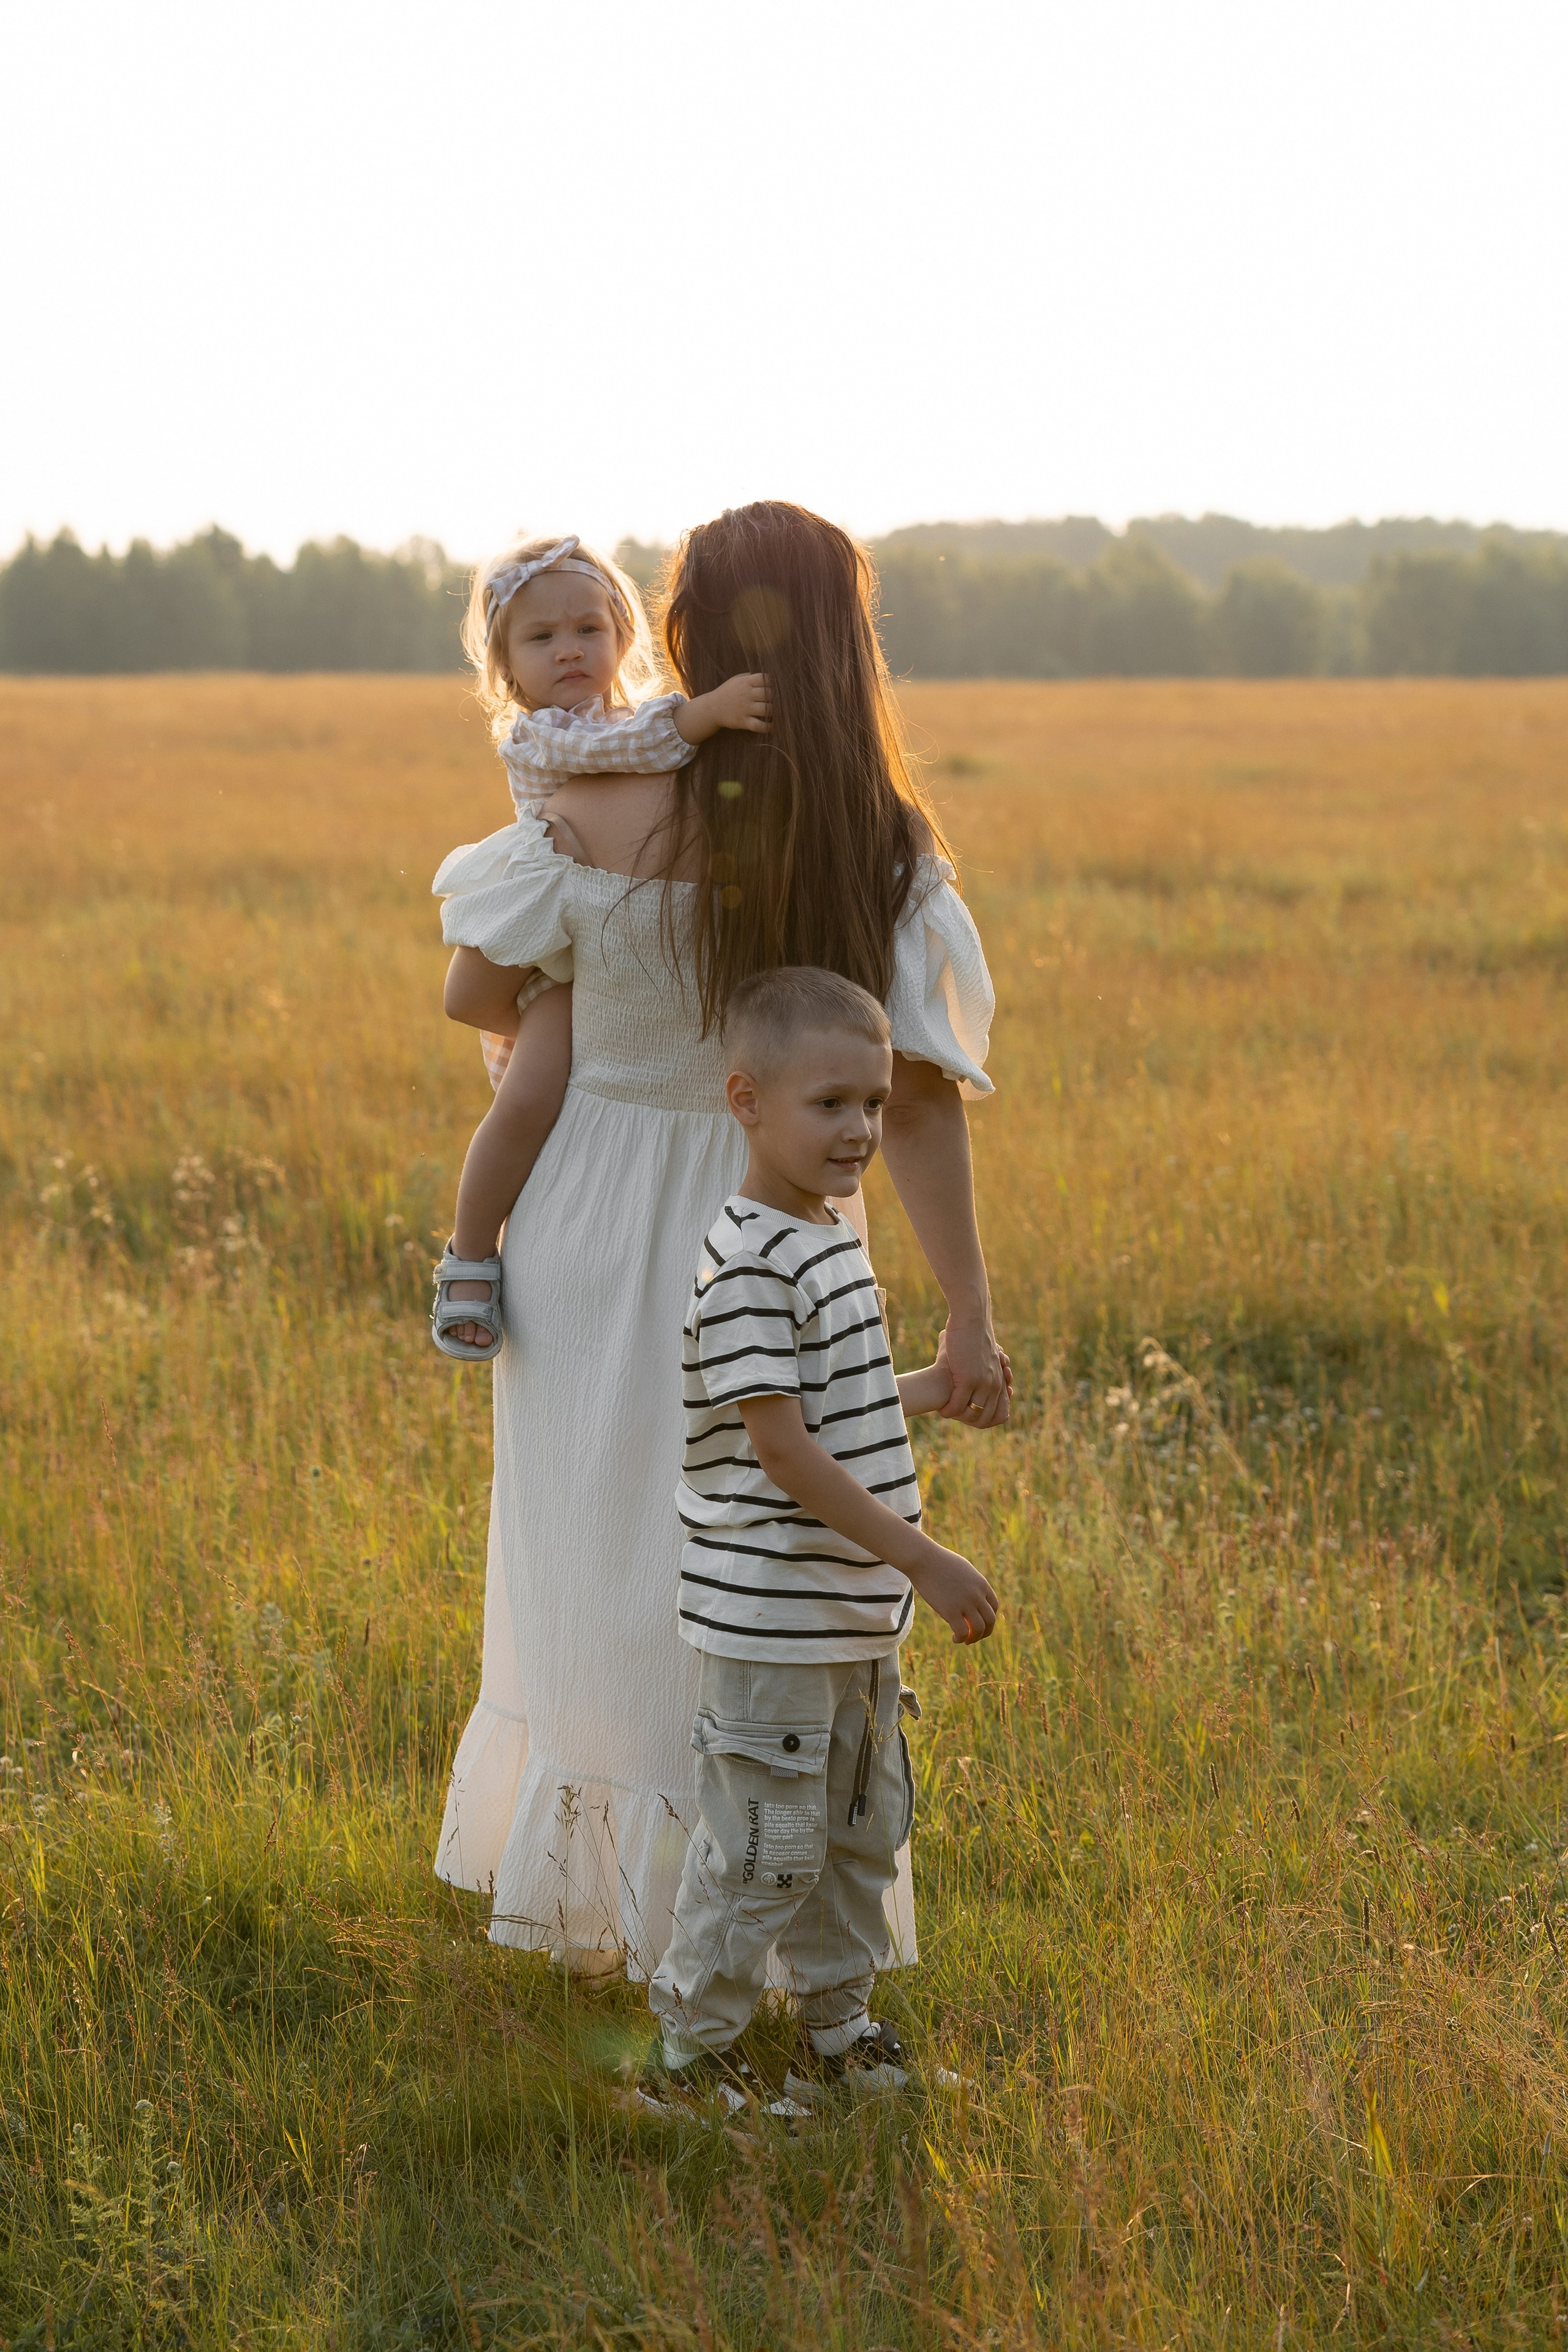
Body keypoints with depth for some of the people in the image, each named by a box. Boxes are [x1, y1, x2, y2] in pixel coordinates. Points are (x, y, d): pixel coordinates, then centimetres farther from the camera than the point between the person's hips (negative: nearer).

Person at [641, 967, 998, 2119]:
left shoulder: (832, 1238, 10)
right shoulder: (750, 1265, -20)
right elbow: (782, 1449, -24)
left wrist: (937, 1388, 31)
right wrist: (925, 1558, -23)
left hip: (855, 1615, 10)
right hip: (772, 1624, -10)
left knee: (864, 1832, 19)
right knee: (763, 1852, -1)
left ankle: (839, 2034, 33)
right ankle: (690, 2056, 13)